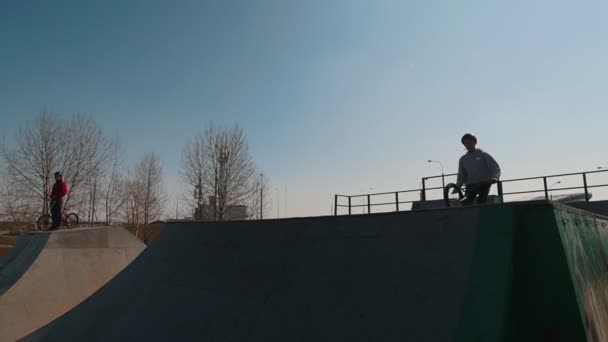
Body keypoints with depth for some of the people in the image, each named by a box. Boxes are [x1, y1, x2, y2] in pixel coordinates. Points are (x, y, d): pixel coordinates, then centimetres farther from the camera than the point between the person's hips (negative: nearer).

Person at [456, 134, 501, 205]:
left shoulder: (483, 155, 7)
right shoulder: (463, 159, 16)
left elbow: (495, 167, 2)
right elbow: (461, 176, 16)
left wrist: (495, 178, -17)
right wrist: (457, 187, 2)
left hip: (484, 184, -3)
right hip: (470, 185, 3)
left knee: (481, 203, -17)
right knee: (465, 204, -14)